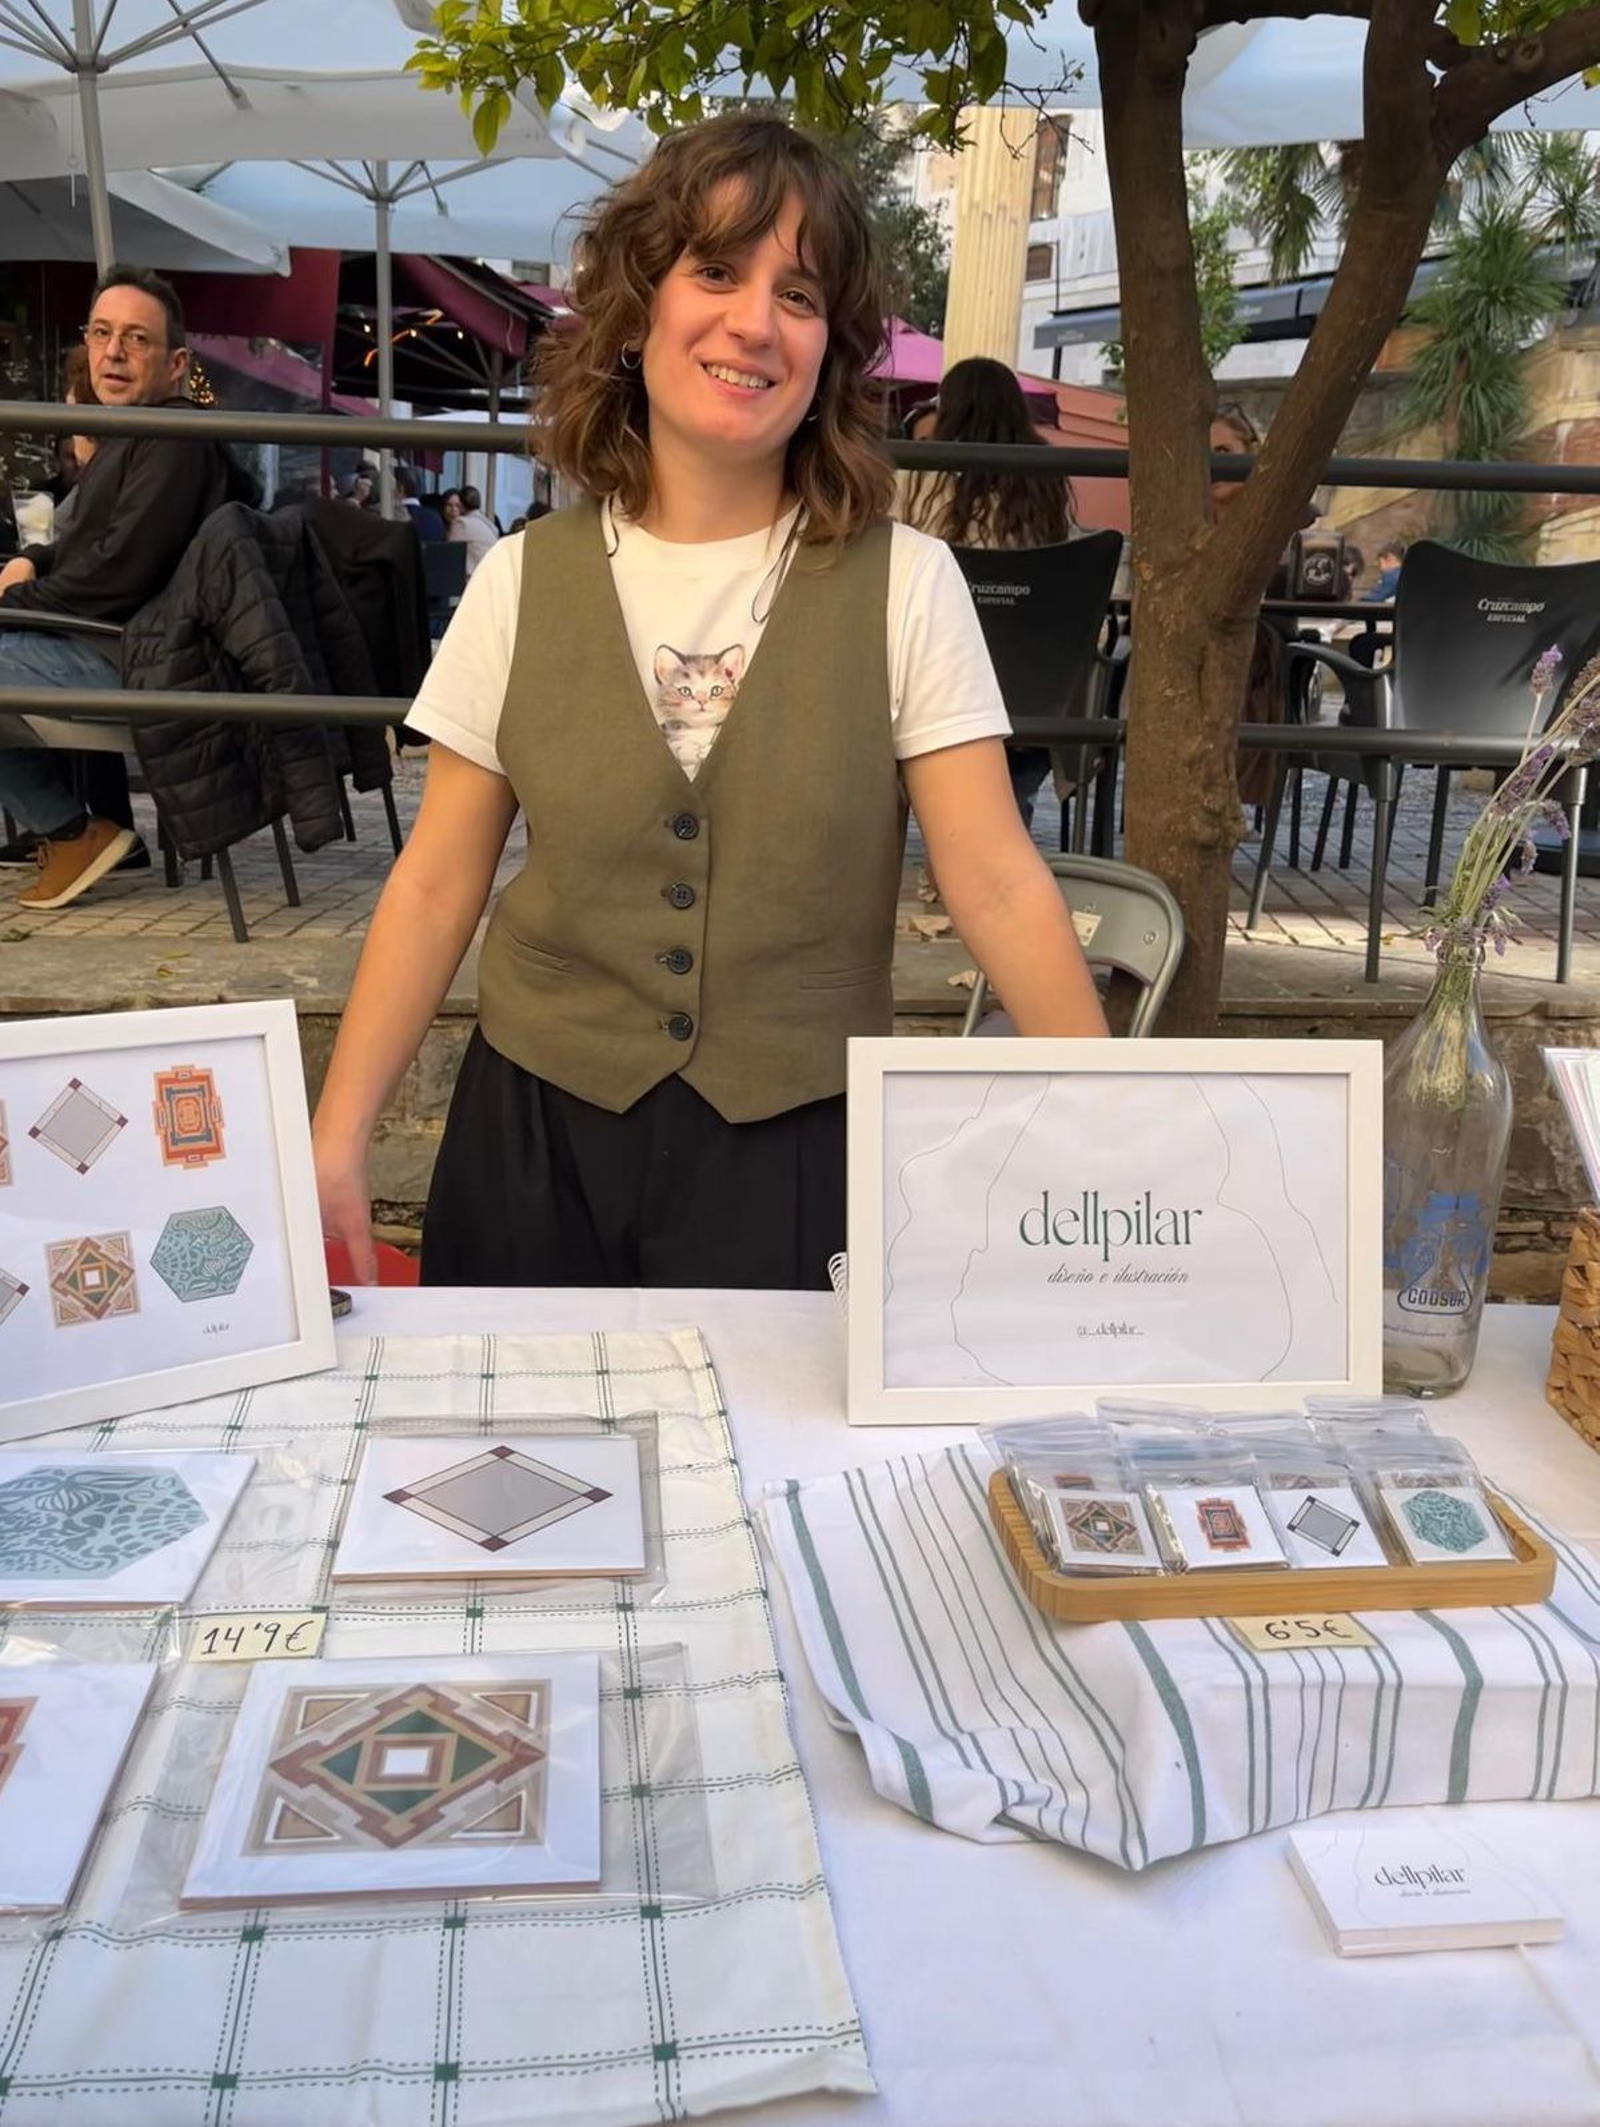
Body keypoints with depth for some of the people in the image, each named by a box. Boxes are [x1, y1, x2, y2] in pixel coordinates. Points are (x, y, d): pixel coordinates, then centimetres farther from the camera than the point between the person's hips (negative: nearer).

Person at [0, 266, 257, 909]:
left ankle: (72, 831, -3)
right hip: (110, 644, 11)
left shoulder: (175, 443, -17)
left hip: (131, 662, -11)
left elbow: (120, 572, -25)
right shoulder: (127, 440, 18)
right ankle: (60, 819, 18)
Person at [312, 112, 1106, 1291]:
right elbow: (436, 886, 0)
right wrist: (339, 1140, -5)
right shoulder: (523, 581, -1)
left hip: (801, 1153, -1)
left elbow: (999, 884, -9)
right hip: (539, 1140, 2)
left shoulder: (904, 585, -6)